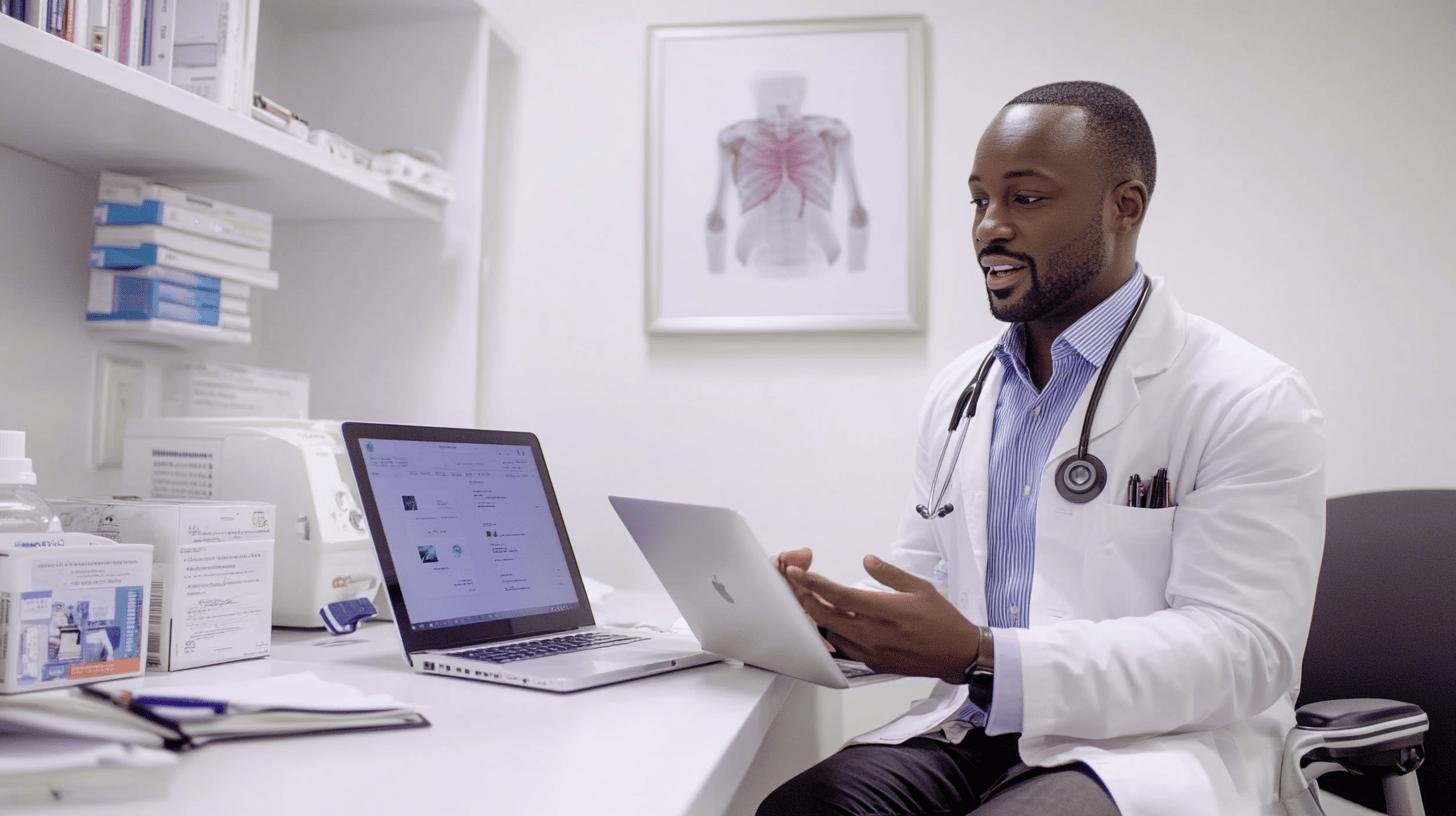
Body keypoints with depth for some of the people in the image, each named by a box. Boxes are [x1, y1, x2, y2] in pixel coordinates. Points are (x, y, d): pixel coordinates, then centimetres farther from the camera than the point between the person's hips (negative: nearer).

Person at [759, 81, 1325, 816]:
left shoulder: (1249, 404, -7)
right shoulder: (956, 392, 13)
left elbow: (1240, 651, -15)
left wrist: (982, 660, -26)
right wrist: (833, 614, -7)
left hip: (1149, 749, -4)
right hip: (965, 734, 5)